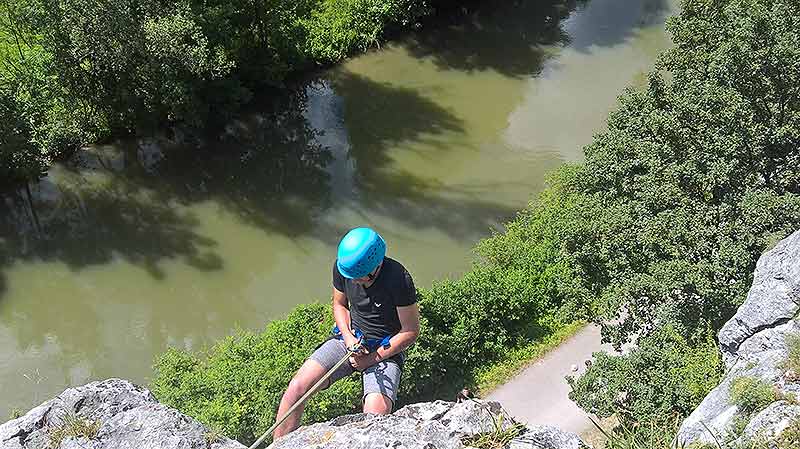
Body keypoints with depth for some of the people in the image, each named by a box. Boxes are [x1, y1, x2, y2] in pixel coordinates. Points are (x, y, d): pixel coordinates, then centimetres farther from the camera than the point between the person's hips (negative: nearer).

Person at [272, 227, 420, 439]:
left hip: (387, 349, -4)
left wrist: (373, 358, -14)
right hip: (350, 337, 4)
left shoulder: (398, 279, -23)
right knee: (297, 385, -16)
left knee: (376, 420, -28)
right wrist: (348, 337, -8)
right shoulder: (343, 266, -9)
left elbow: (411, 331, -13)